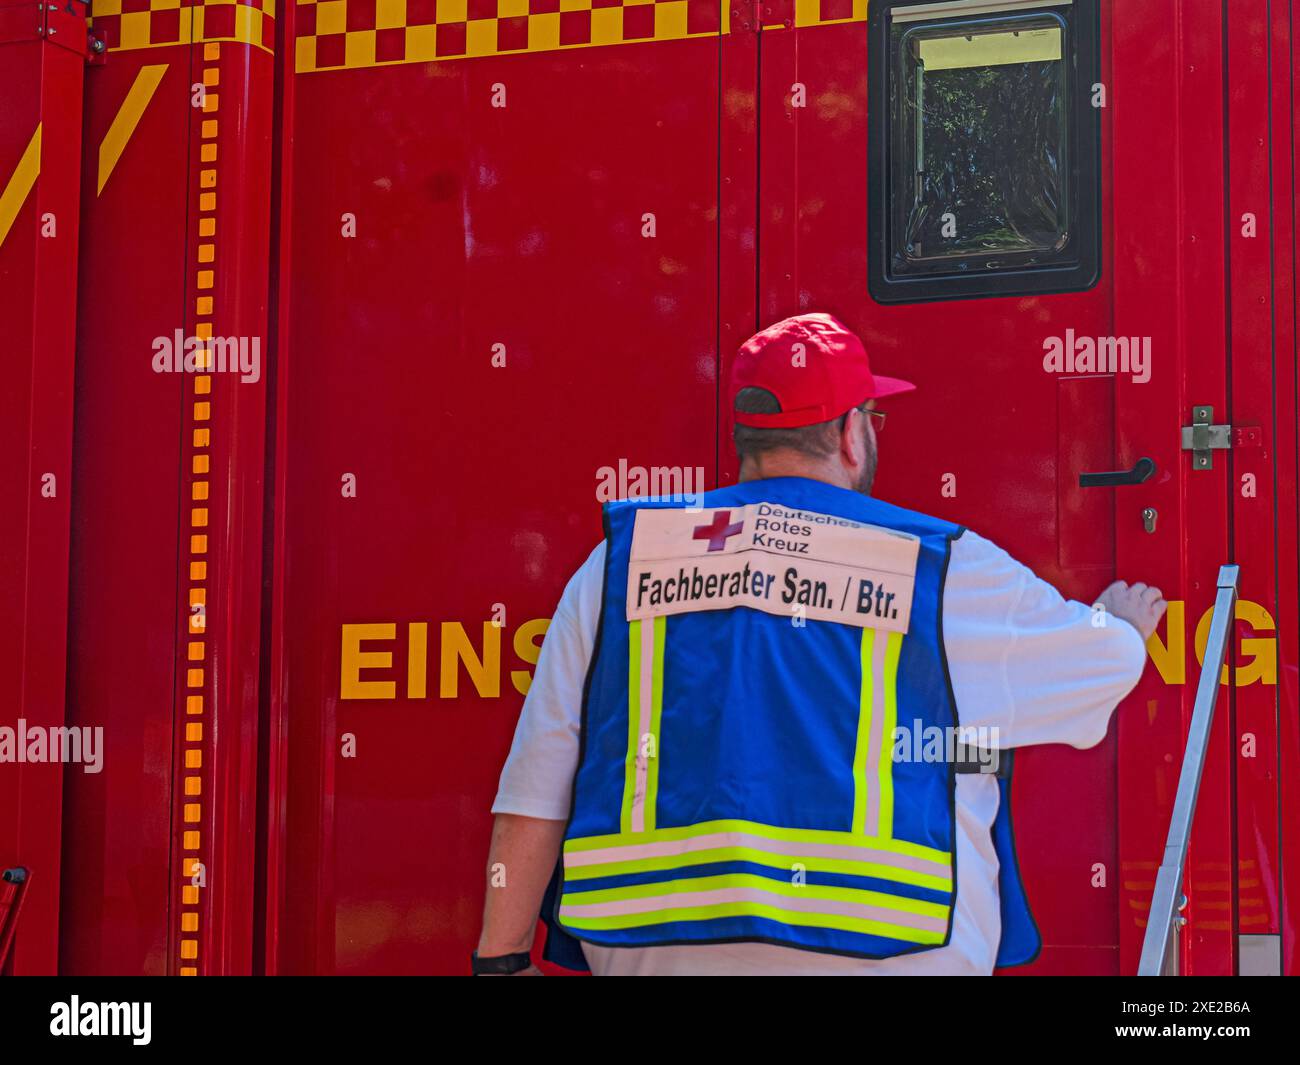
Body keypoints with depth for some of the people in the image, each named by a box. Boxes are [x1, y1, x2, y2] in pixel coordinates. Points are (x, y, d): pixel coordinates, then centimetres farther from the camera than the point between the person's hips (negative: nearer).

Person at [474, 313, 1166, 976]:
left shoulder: (619, 562, 6)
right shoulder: (941, 571, 2)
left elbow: (533, 790, 4)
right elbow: (1101, 663, 17)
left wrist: (503, 958, 10)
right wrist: (1123, 622, 41)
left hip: (655, 949, 3)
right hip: (875, 952, -2)